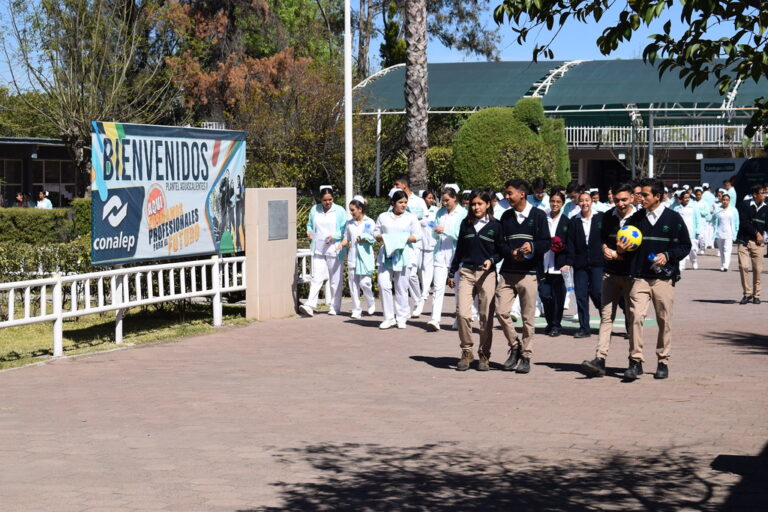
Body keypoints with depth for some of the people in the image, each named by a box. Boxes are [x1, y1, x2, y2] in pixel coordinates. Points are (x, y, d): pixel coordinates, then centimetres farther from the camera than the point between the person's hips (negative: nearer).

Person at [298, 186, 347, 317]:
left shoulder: (339, 211, -1)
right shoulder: (314, 210, 8)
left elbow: (344, 230, -3)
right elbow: (310, 225, 21)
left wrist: (333, 236, -19)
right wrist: (309, 232, -1)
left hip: (334, 250, -2)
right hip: (318, 250, 2)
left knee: (335, 280, 5)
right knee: (316, 278, -6)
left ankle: (334, 307, 14)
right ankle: (310, 306, -13)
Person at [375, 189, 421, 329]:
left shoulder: (411, 217, 8)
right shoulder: (383, 217, 13)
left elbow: (418, 235, 2)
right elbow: (376, 233, 13)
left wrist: (404, 239, -13)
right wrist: (382, 238, -8)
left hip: (403, 255, -1)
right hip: (386, 254, 1)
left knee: (401, 287, 2)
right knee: (384, 284, -10)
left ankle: (401, 317, 15)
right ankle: (389, 317, -1)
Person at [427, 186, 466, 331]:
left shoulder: (463, 213, -3)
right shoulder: (440, 213, 12)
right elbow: (435, 234, 15)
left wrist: (445, 231, -18)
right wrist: (436, 232, -7)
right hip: (441, 253, 3)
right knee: (438, 287, -8)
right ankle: (435, 319, -16)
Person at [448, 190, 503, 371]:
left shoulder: (495, 225, 2)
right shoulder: (466, 224, 11)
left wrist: (491, 260, -15)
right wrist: (452, 273, 19)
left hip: (487, 274, -2)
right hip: (466, 272, 2)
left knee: (486, 317, 1)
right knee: (463, 313, -11)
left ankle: (484, 356, 12)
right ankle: (466, 352, 3)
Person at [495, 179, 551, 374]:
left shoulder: (538, 215, 1)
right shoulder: (506, 217, 13)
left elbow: (547, 242, -3)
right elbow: (500, 244, 10)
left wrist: (532, 247, -23)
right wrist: (511, 252, -11)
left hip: (529, 273, -3)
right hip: (507, 273, 3)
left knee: (528, 317, 0)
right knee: (501, 311, -8)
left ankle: (526, 356, 10)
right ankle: (515, 347, 13)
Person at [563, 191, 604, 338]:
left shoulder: (601, 218, 4)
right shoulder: (573, 222, 9)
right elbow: (570, 244, 6)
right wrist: (568, 262, -2)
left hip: (597, 263, -2)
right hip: (580, 265, 2)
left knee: (598, 293, -7)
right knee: (581, 296, 0)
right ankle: (584, 328, 6)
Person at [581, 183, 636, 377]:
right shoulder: (608, 217, 8)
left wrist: (617, 254, -18)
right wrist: (606, 249, 1)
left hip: (631, 274, -4)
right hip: (610, 273, 4)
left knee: (633, 318, 3)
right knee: (606, 316, -4)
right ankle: (599, 360, -11)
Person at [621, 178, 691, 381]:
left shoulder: (673, 218, 2)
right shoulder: (636, 219, 10)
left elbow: (685, 245, 5)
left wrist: (667, 256, -9)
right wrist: (621, 249, -6)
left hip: (664, 278, -1)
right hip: (640, 278, 1)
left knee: (664, 321, 4)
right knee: (636, 316, -13)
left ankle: (663, 362, 17)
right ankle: (635, 361, -9)